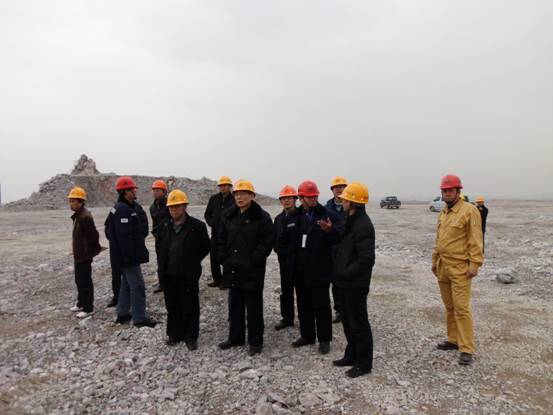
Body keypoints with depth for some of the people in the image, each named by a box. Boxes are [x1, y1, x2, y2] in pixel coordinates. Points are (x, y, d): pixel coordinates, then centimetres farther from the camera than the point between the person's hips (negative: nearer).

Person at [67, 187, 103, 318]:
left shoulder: (85, 217, -22)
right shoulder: (78, 216, 11)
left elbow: (93, 234, -23)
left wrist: (96, 248, -9)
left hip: (84, 255, -10)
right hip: (78, 255, 10)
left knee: (85, 282, -2)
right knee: (79, 281, 20)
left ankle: (88, 308, 8)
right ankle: (81, 303, 34)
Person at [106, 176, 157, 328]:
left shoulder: (132, 207, 12)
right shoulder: (123, 210, -21)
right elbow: (124, 237, -25)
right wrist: (130, 257, -24)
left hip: (125, 255, 11)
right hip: (128, 256, -11)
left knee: (127, 283, 19)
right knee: (137, 285, -4)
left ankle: (122, 314, 29)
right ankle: (139, 318, 4)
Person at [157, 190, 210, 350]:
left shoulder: (197, 226, -10)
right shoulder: (164, 226, 5)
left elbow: (205, 247, -1)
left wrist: (192, 262, 1)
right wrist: (163, 264, 13)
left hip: (188, 276, -4)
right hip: (168, 275, 4)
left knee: (190, 307, 6)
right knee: (172, 306, 16)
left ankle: (190, 337, 21)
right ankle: (174, 334, 32)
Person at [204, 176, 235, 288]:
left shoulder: (234, 200, -9)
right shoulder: (214, 199, 8)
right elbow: (207, 214, 16)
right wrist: (212, 223, 2)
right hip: (215, 234, 5)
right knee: (214, 258, 10)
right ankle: (217, 279, 24)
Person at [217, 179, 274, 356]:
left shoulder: (261, 217, -10)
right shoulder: (229, 216, 8)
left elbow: (267, 242, -14)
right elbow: (222, 239, 14)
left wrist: (252, 260, -15)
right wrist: (225, 258, 3)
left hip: (252, 271, -6)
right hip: (232, 269, 6)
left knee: (253, 308, 6)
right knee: (235, 305, 18)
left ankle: (255, 342, 20)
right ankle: (235, 337, 34)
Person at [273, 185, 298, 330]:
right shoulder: (278, 218, 10)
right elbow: (275, 238, 11)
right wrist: (279, 250, -2)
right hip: (284, 259, 5)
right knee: (285, 290, 12)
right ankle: (287, 318, 24)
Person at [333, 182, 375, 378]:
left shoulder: (363, 225, -21)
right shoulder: (351, 221, 10)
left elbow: (366, 260, -26)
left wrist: (346, 273, -19)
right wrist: (341, 272, 8)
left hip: (355, 284, -9)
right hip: (346, 282, 10)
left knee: (359, 324, 4)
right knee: (348, 321, 20)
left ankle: (364, 363, 19)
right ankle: (352, 356, 35)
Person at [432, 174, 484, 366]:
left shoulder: (469, 210, -10)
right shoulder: (443, 212, 13)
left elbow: (475, 240, -13)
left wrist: (474, 264, -17)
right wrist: (435, 260, 17)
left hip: (460, 269, -7)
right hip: (443, 267, 7)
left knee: (461, 308, -5)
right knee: (449, 307, 14)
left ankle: (466, 349, 3)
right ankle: (453, 339, 27)